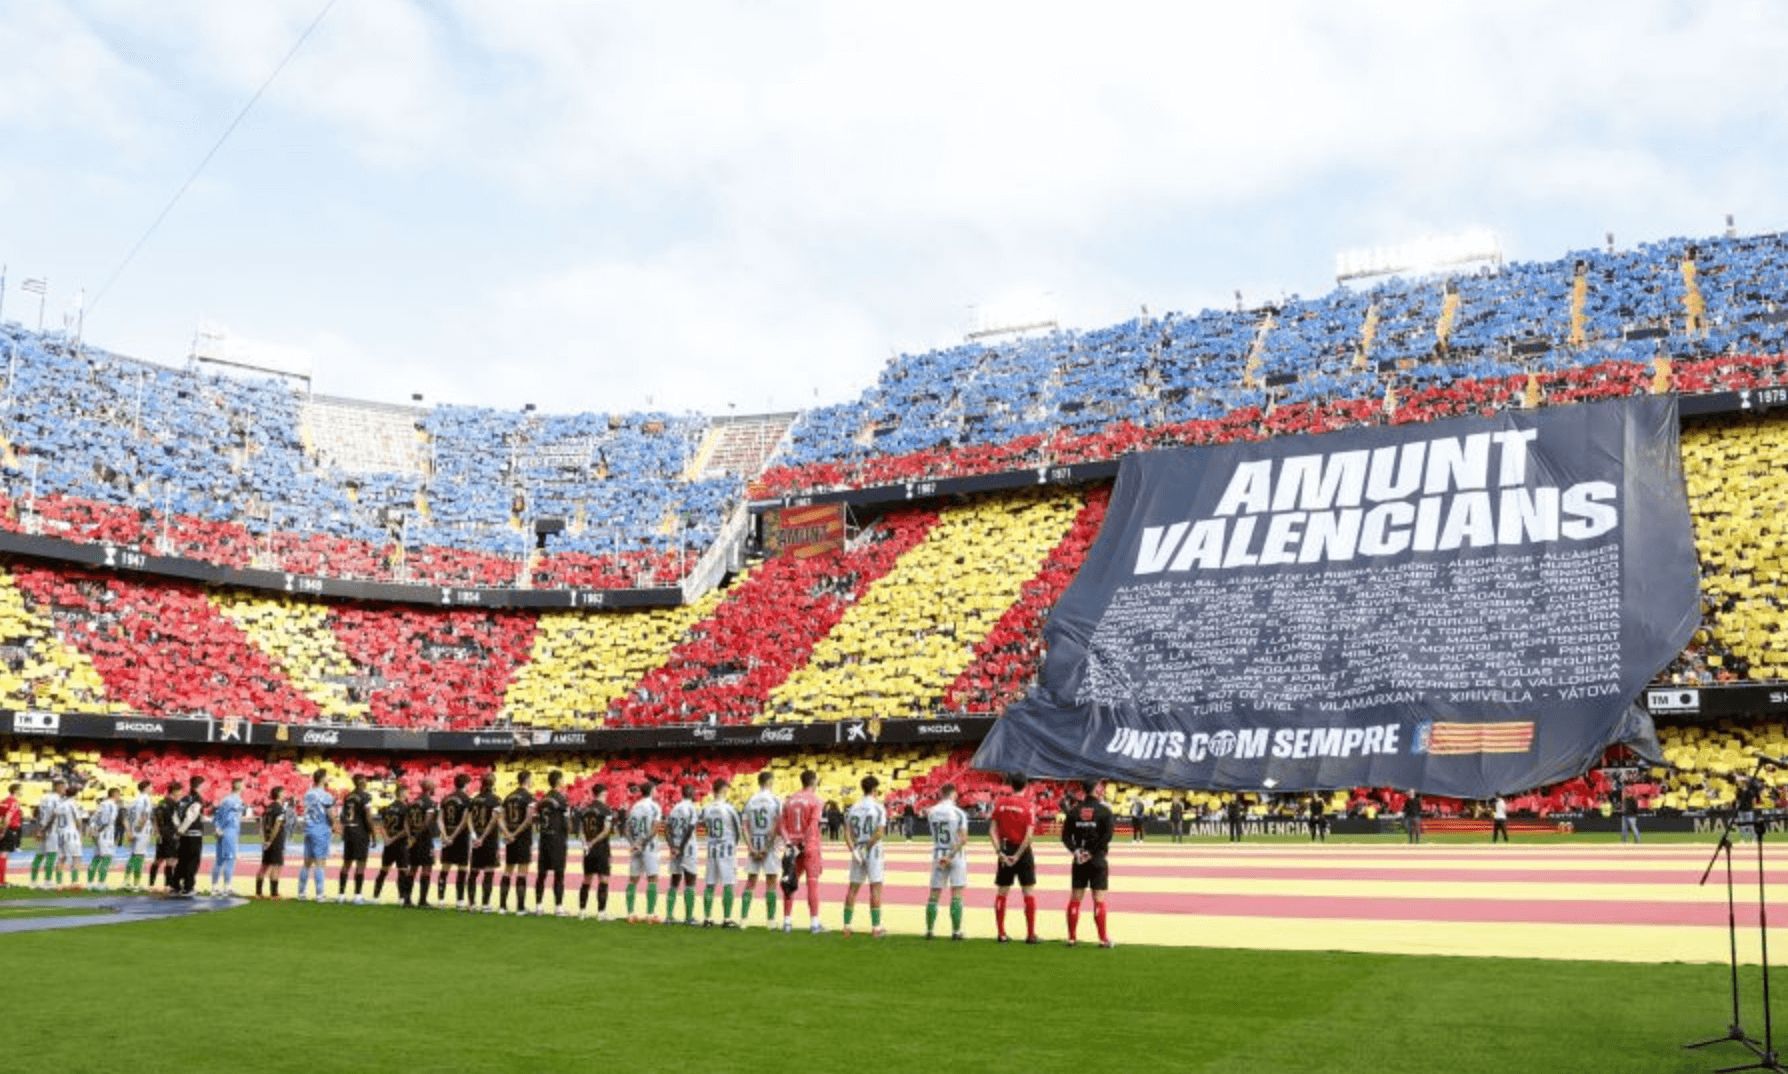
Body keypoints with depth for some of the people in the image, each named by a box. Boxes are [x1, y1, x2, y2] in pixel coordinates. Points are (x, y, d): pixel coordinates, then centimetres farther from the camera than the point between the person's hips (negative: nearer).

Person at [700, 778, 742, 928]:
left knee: (710, 885, 9)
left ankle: (707, 918, 12)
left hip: (711, 848, 5)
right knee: (728, 884, -1)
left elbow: (705, 827, 10)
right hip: (727, 849, -5)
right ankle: (727, 919, -1)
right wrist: (735, 844, 15)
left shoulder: (706, 809, 2)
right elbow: (738, 829, -3)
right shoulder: (728, 808, -12)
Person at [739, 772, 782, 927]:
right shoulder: (775, 800, -6)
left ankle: (743, 918, 8)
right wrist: (767, 847, -11)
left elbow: (745, 827, 0)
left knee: (750, 882, 9)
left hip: (753, 845, 4)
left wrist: (751, 848, -3)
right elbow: (776, 827, -14)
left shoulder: (750, 801, 6)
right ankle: (771, 920, 3)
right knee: (771, 882, 3)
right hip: (768, 844, -4)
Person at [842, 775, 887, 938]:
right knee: (875, 887, 0)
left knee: (853, 887, 10)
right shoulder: (878, 807, -8)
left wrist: (854, 850, -6)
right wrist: (867, 846, -10)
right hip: (873, 851, -5)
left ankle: (847, 925, 12)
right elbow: (879, 833, -17)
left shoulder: (854, 807, 7)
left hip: (857, 851, 5)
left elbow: (847, 832, 1)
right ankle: (876, 927, 1)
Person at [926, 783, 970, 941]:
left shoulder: (931, 812, 1)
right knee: (956, 895, 2)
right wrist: (951, 855, -16)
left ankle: (929, 930, 12)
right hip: (956, 857, -3)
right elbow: (963, 839, -17)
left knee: (934, 894, 9)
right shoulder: (958, 813, -11)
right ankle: (956, 931, 2)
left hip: (938, 855, 4)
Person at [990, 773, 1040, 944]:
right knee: (1029, 892, 5)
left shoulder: (1000, 803, 0)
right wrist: (1017, 855, -12)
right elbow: (1029, 835, -16)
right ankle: (1031, 934, 5)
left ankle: (1001, 934, 12)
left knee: (1001, 892, 10)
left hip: (1005, 851, 3)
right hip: (1022, 851, -3)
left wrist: (999, 852, -6)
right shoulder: (1028, 806, -8)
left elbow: (992, 830, -4)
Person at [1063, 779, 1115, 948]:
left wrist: (1075, 851, -7)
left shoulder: (1075, 810, 5)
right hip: (1098, 860, -3)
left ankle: (1072, 937, 9)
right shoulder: (1104, 810, -7)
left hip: (1079, 860, 4)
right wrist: (1092, 852, -12)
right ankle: (1103, 939, 1)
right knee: (1099, 899, 0)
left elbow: (1066, 835, 0)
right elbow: (1107, 835, -16)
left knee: (1075, 898, 7)